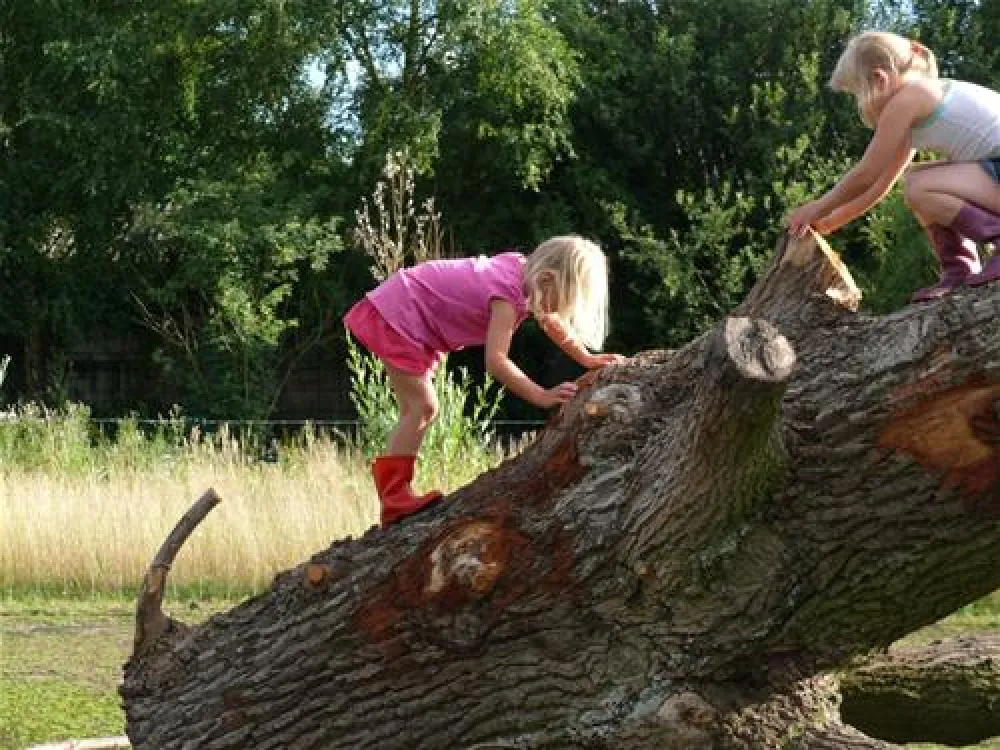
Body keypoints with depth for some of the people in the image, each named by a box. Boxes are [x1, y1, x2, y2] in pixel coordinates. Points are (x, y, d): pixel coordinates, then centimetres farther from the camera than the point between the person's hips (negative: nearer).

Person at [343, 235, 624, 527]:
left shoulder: (525, 270, 0)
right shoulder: (509, 294, -28)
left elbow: (554, 323, 17)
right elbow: (495, 361, -37)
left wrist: (588, 359, 11)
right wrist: (542, 397, -38)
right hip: (395, 315, -10)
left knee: (420, 409, 12)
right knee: (422, 407, -15)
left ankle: (393, 493, 15)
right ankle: (394, 498, -15)